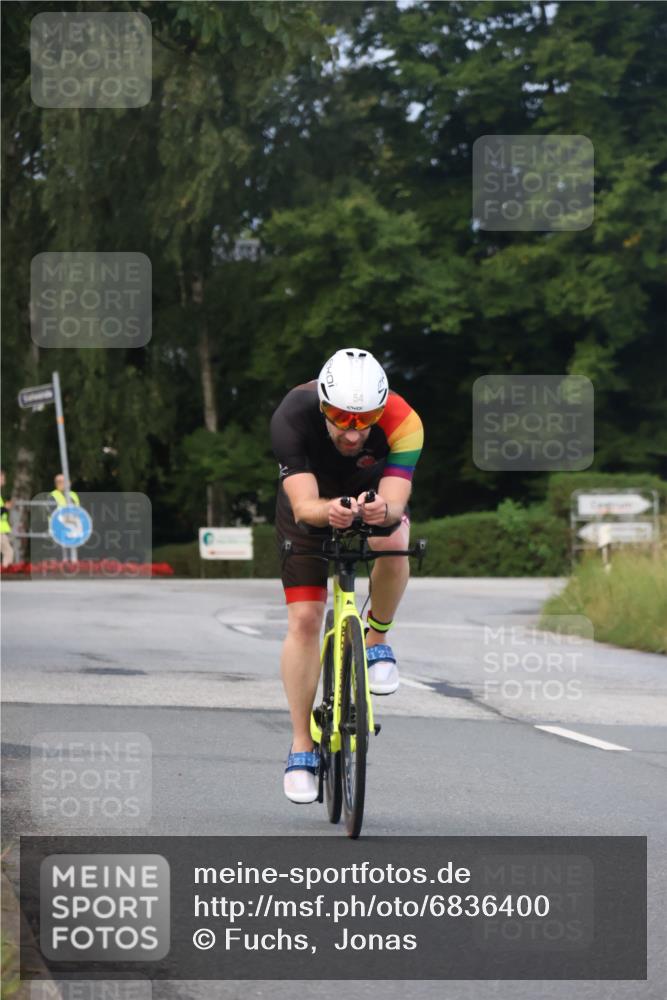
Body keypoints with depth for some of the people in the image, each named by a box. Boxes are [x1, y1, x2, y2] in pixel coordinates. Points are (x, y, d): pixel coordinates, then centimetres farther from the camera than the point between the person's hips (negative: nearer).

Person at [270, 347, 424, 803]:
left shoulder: (402, 422, -34)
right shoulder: (293, 418, -36)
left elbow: (396, 500, -41)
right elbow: (303, 505, -42)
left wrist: (384, 511, -64)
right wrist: (329, 512, -64)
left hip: (374, 495, 0)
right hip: (313, 503, 0)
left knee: (393, 543, -35)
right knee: (304, 620, -11)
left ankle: (378, 641, -8)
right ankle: (302, 748, 0)